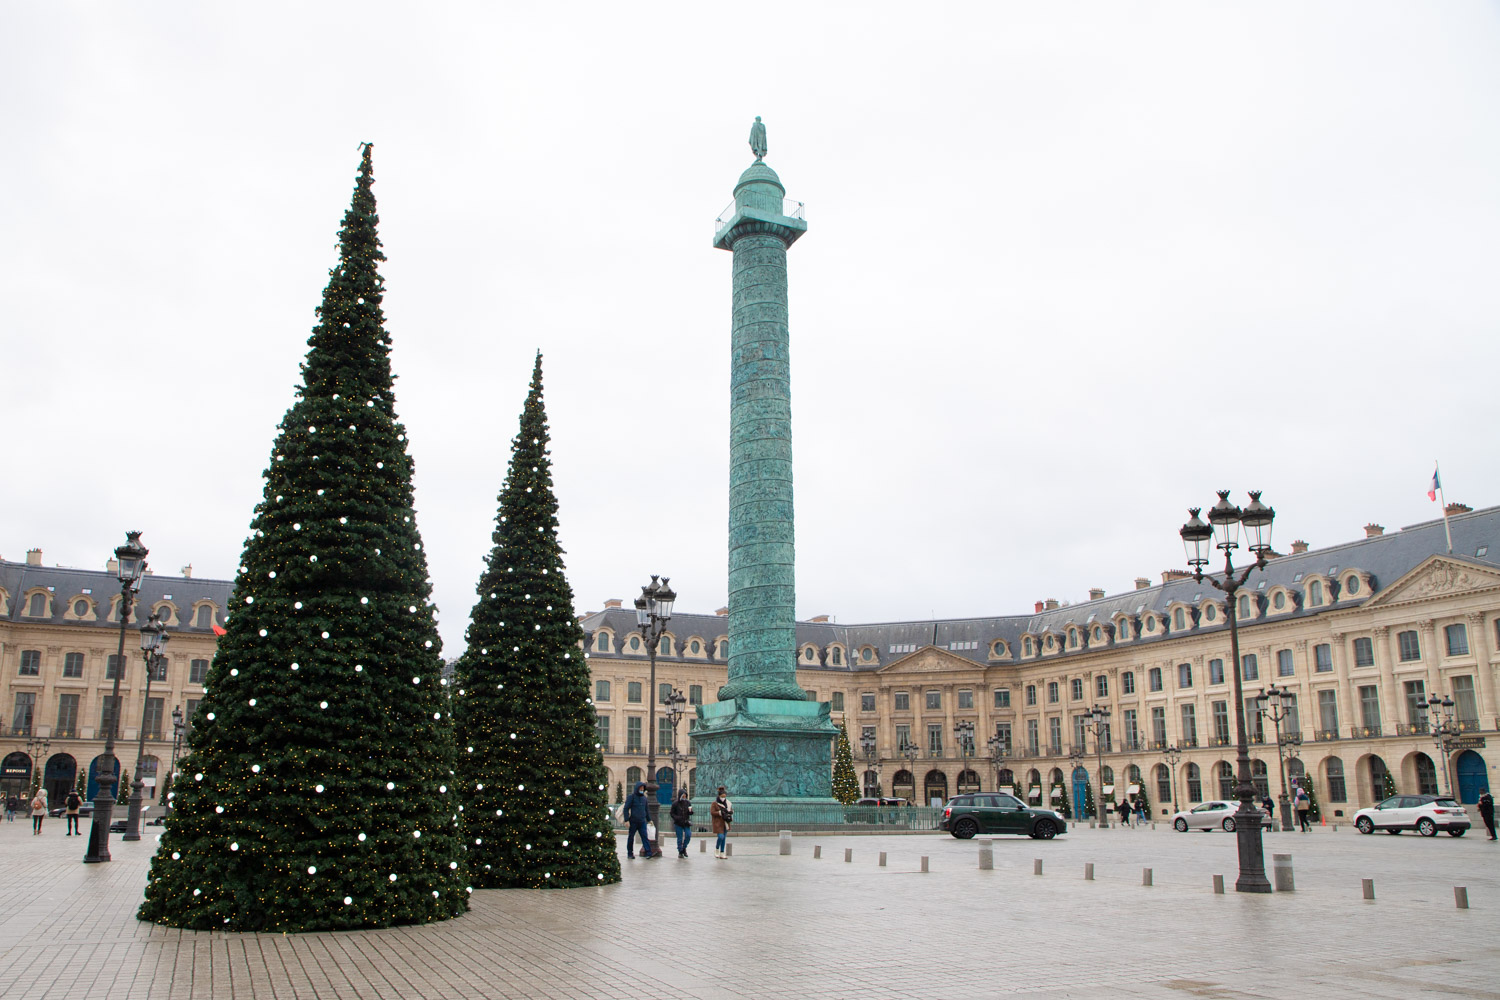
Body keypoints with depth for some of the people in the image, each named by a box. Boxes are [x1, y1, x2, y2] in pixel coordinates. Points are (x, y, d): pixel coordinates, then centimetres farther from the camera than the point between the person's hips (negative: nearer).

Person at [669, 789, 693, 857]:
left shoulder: (688, 803, 2)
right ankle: (680, 852, 16)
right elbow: (672, 813, 0)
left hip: (686, 823, 2)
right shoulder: (675, 804, -5)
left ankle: (684, 848, 13)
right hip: (678, 824, -2)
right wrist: (676, 818, -18)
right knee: (680, 838, 1)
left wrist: (690, 811, -15)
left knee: (688, 835, -12)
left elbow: (691, 813, 9)